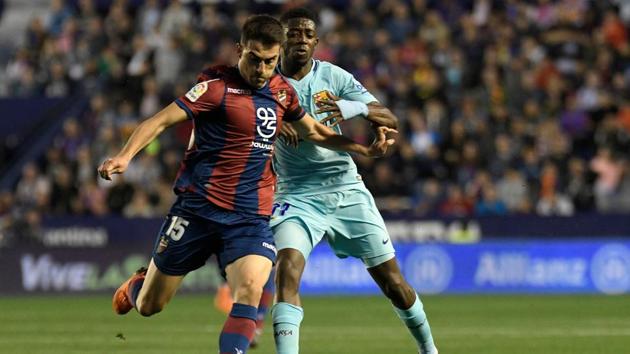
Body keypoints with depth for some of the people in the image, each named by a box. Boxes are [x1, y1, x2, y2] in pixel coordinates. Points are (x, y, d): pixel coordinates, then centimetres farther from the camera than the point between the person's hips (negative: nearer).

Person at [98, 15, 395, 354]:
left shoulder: (282, 91, 8)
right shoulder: (218, 85, -9)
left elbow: (314, 131, 26)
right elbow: (161, 120, -13)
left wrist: (366, 149, 18)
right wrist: (124, 156, -27)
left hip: (251, 215, 3)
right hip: (198, 208, -3)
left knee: (250, 290, -26)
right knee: (148, 306, 8)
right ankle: (136, 284, 45)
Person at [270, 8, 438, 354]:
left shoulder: (334, 76, -1)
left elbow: (390, 119, -4)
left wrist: (357, 108, -26)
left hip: (346, 190, 1)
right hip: (297, 194, -1)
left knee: (391, 280, 5)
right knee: (287, 268, -26)